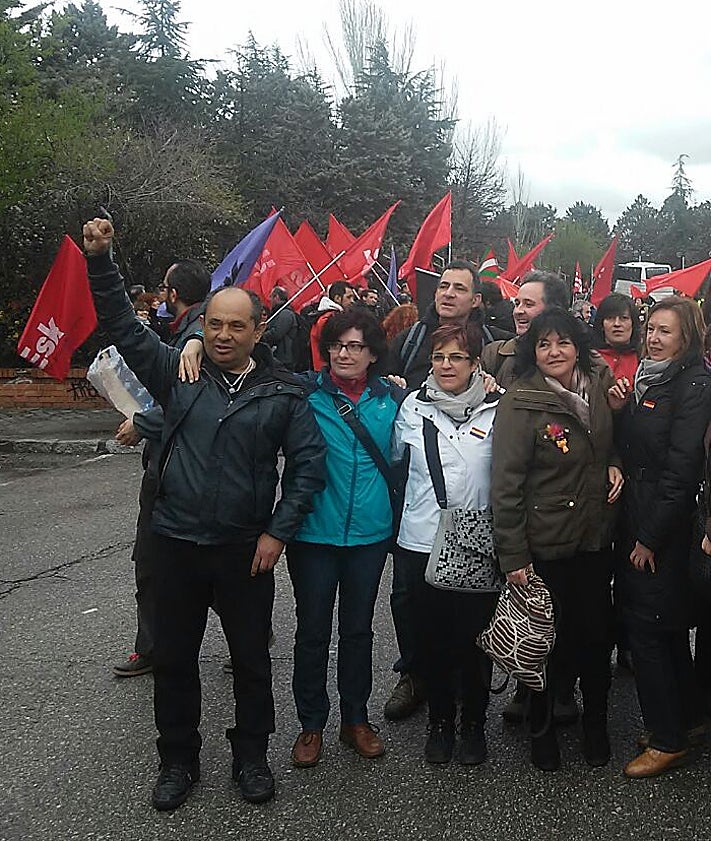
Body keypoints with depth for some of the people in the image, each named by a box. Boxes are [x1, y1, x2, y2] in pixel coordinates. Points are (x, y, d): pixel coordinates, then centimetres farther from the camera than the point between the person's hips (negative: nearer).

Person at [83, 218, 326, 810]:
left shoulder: (283, 393, -3)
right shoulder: (178, 371, 1)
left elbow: (307, 464, -2)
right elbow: (123, 326, 1)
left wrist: (278, 532, -7)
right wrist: (100, 260, -10)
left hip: (247, 549, -1)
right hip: (177, 542, 2)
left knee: (252, 658, 12)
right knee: (174, 658, 13)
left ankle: (251, 756, 33)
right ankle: (178, 760, 32)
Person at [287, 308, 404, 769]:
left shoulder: (392, 398, 2)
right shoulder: (306, 393, -6)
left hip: (370, 532, 2)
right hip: (314, 531, -2)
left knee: (359, 628, 15)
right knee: (312, 631, 8)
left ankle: (356, 719, 30)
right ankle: (312, 725, 24)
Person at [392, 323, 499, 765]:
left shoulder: (496, 411, -2)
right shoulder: (413, 406, 3)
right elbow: (396, 459, 18)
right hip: (423, 542, 2)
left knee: (474, 637, 7)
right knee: (432, 637, 10)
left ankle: (474, 723, 26)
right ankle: (440, 721, 29)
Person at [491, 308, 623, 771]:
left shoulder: (599, 388, 1)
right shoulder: (520, 403, -15)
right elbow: (506, 484, -16)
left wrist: (615, 464, -1)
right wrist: (513, 555, -16)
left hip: (597, 537, 5)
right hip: (546, 544, -5)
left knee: (598, 632, 13)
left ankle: (596, 723, 36)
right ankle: (542, 728, 31)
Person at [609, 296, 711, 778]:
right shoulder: (647, 378, 12)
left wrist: (651, 537, -16)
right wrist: (621, 410, -5)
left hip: (664, 525, -8)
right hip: (638, 519, 8)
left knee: (647, 623, -3)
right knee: (668, 622, 17)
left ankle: (668, 739, 10)